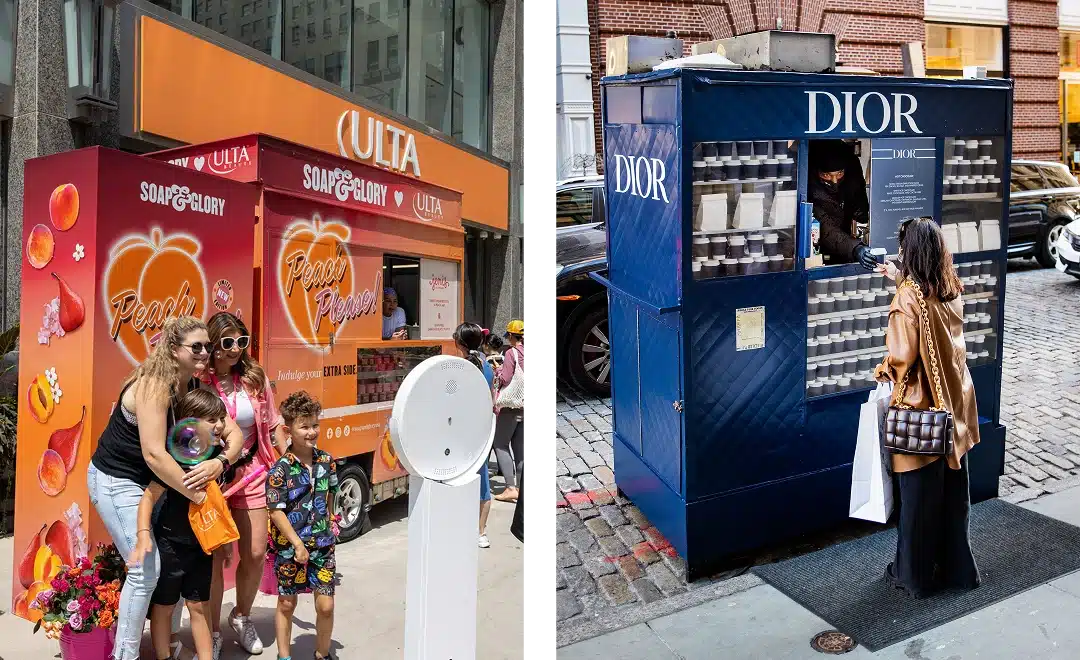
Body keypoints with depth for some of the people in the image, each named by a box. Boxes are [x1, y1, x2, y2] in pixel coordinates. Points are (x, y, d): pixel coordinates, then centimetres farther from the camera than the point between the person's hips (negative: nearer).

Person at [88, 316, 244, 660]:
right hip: (115, 480, -7)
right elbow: (154, 454, -32)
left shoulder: (195, 386, -4)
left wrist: (220, 462, -28)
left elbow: (233, 431, -8)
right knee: (147, 568, -9)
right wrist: (198, 496, -29)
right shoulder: (153, 385, -27)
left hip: (149, 480, 7)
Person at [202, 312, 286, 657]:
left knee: (255, 553, 8)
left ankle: (242, 617, 35)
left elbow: (273, 425, 4)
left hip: (250, 472, 3)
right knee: (214, 555, 4)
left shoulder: (255, 377, -3)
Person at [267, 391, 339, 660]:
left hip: (323, 544, 3)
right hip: (290, 546, -3)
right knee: (286, 604, 13)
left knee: (325, 605, 5)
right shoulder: (281, 469, -14)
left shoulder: (327, 462, -1)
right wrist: (298, 544, -15)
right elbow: (276, 511, -14)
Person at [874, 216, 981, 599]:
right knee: (953, 490, 17)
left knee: (918, 494, 6)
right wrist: (902, 280, 29)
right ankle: (957, 568, 31)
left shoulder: (908, 296, -20)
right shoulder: (951, 288, 2)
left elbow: (902, 356, -21)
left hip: (921, 408, -7)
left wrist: (883, 371, -2)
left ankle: (915, 574, 20)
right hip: (955, 403, 7)